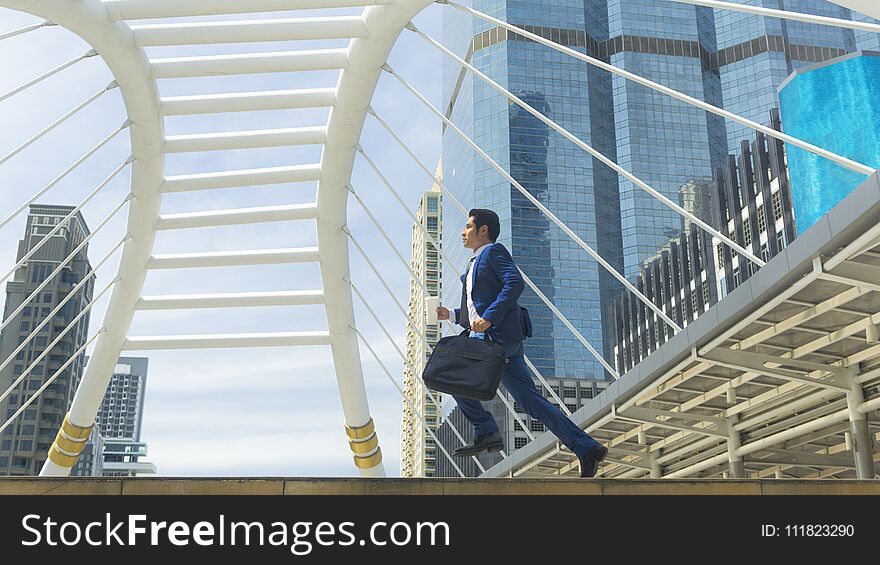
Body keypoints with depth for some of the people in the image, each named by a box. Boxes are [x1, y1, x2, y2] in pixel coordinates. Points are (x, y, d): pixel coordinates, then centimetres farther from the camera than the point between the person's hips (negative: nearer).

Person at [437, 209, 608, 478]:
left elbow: (515, 283, -14)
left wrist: (488, 317, -21)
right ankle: (587, 449, -1)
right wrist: (451, 314, 19)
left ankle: (485, 431, -6)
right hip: (487, 337, 9)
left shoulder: (493, 251, 3)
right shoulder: (475, 264, 31)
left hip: (498, 336, -9)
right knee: (531, 401, 1)